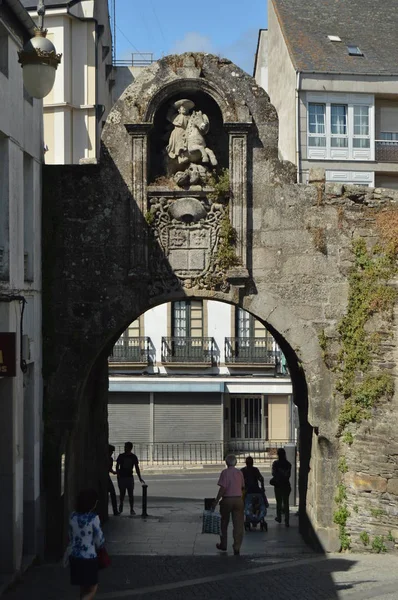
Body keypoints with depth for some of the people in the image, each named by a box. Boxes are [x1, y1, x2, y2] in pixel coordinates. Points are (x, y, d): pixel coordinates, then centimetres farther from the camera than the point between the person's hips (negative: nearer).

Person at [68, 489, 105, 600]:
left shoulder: (73, 516, -2)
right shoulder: (94, 518, -18)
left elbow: (70, 537, 7)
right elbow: (99, 540, -10)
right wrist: (97, 546, 12)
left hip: (74, 556, 6)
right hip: (89, 557, -6)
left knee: (83, 587, 22)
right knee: (92, 588, 9)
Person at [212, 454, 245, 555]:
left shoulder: (225, 472, -9)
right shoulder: (240, 473, 5)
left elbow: (223, 488, -16)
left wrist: (216, 501, -12)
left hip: (227, 500, -3)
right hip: (238, 500, 3)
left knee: (224, 523, 15)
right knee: (238, 525, 2)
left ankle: (223, 545, 25)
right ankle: (237, 548, -3)